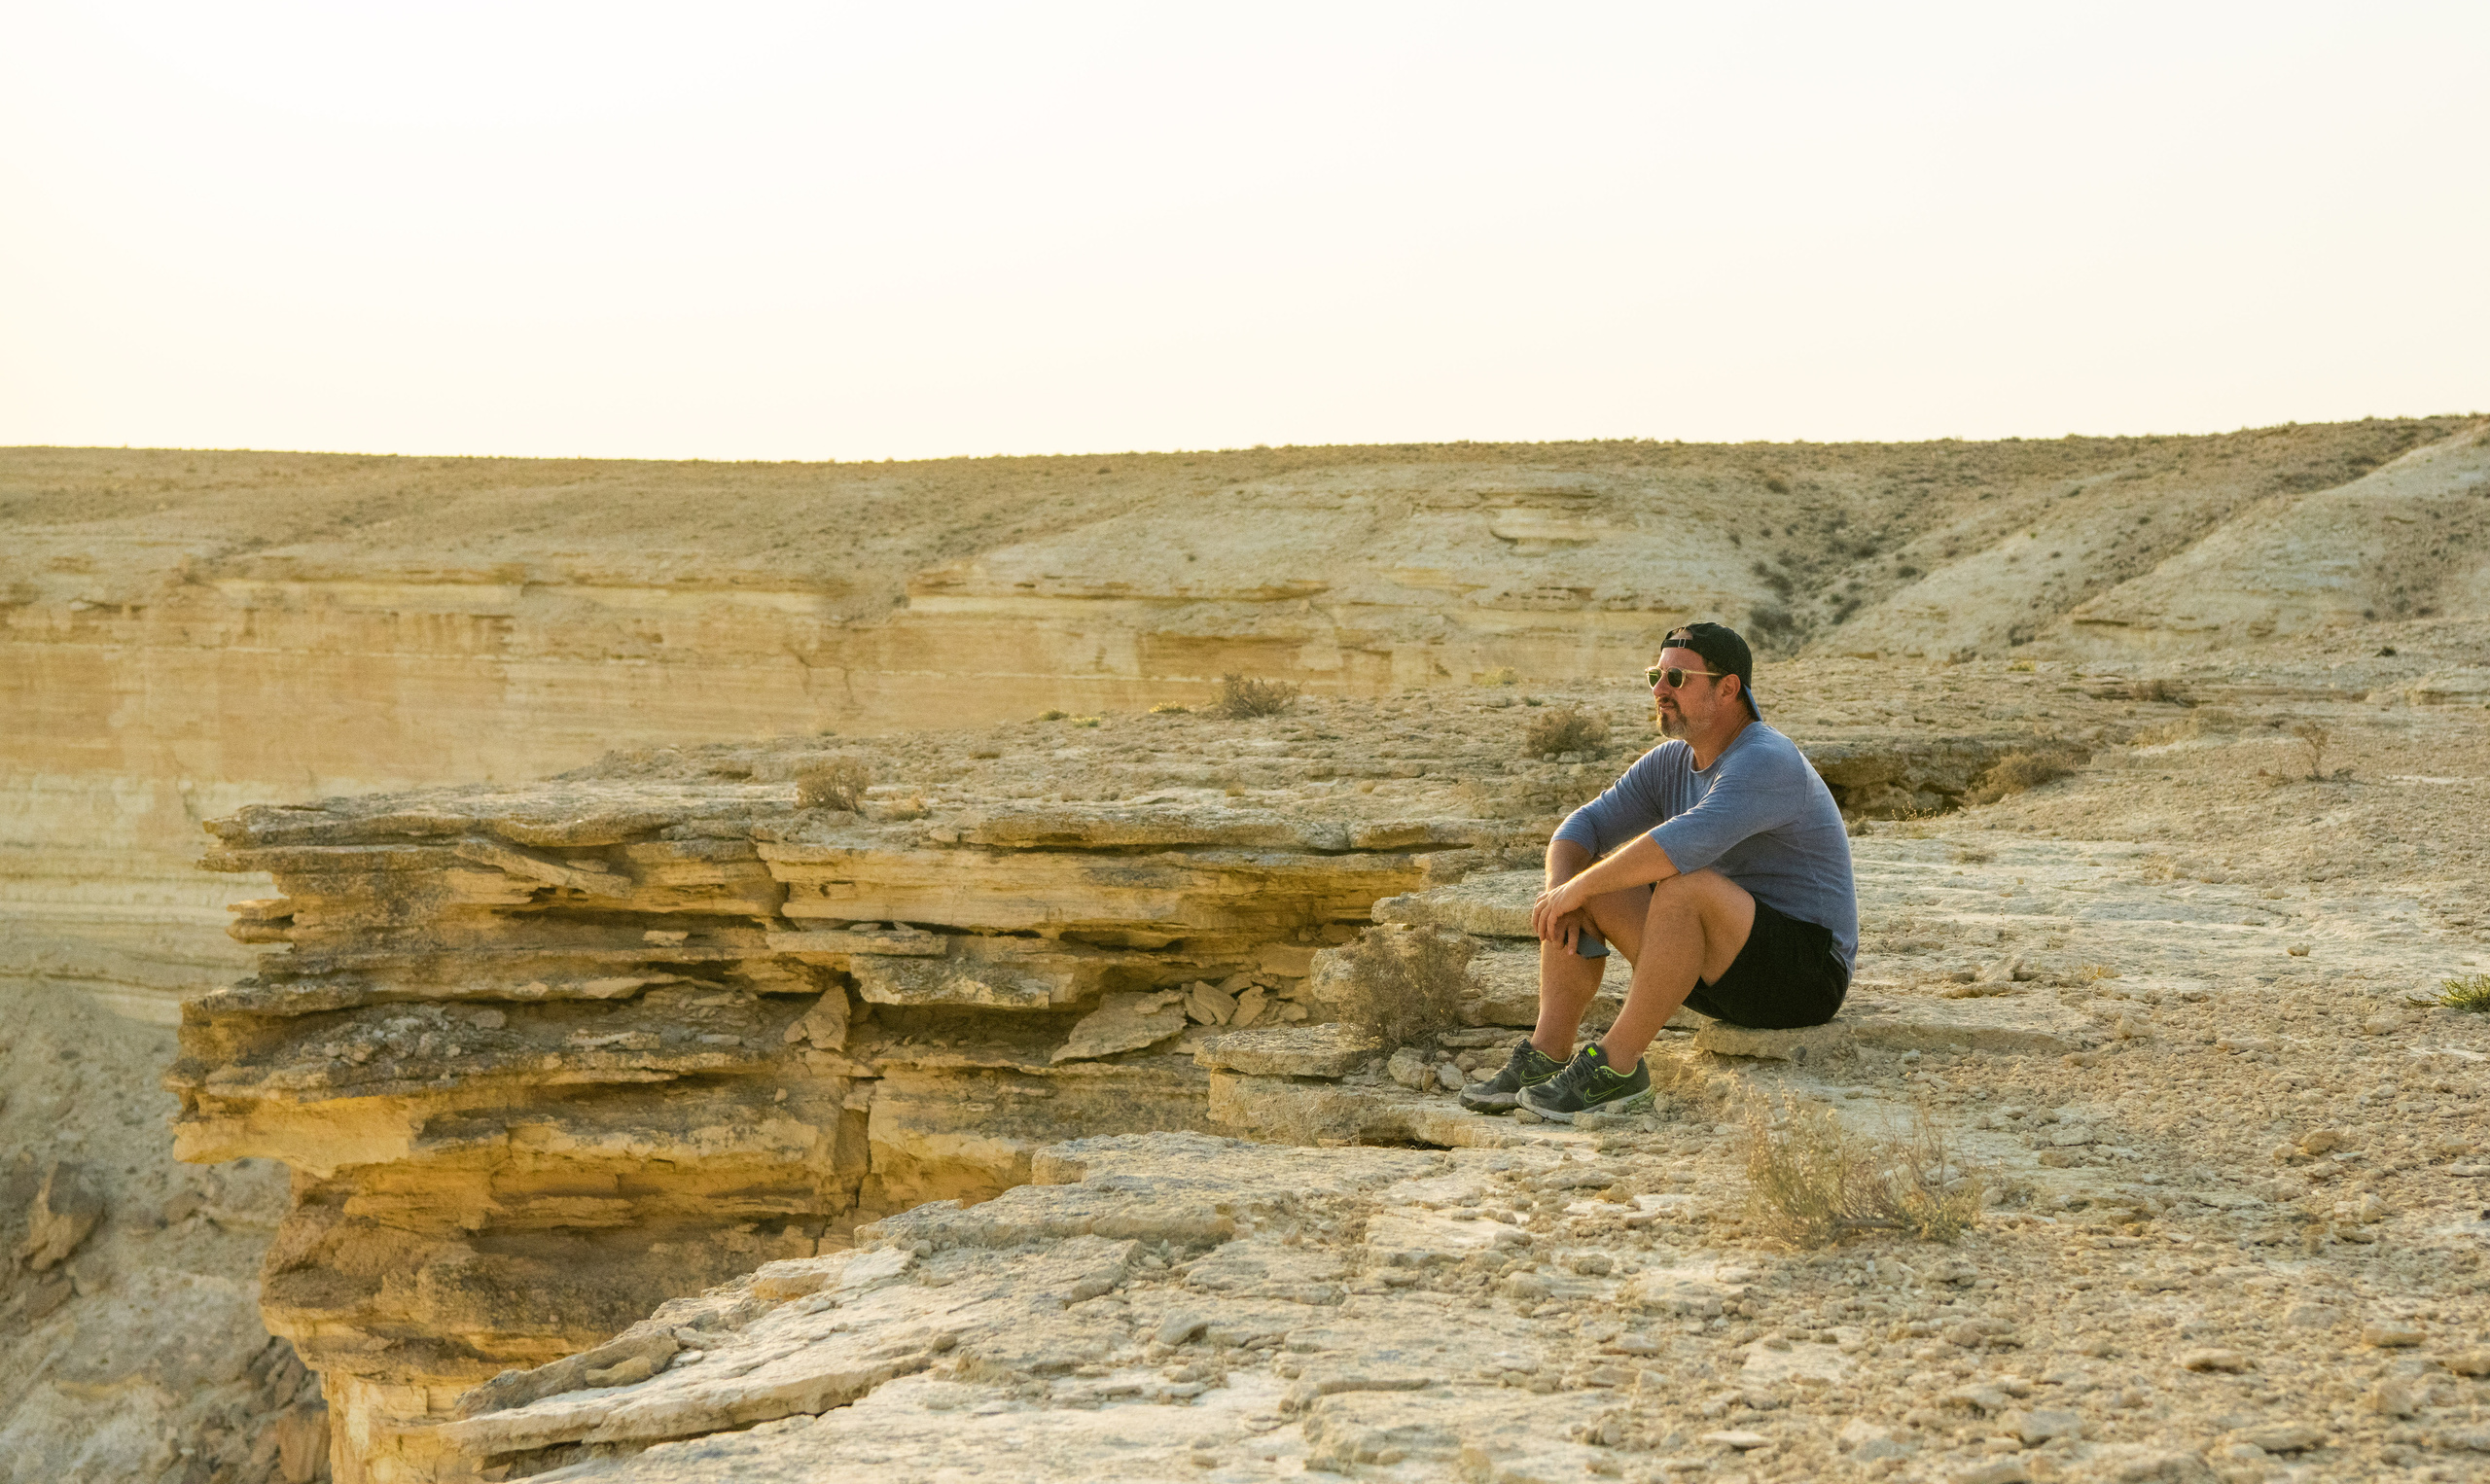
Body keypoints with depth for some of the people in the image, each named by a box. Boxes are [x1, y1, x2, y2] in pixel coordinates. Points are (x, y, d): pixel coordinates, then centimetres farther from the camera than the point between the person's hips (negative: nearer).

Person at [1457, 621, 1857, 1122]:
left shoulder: (1766, 763, -22)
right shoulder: (1670, 763, 6)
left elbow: (1685, 843, -37)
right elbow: (1582, 828, 5)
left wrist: (1579, 888, -28)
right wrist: (1560, 897, -16)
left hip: (1804, 975, -9)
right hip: (1723, 970, 9)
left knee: (1683, 886, -36)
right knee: (1576, 883, -1)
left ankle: (1616, 1066, -25)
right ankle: (1546, 1055, -9)